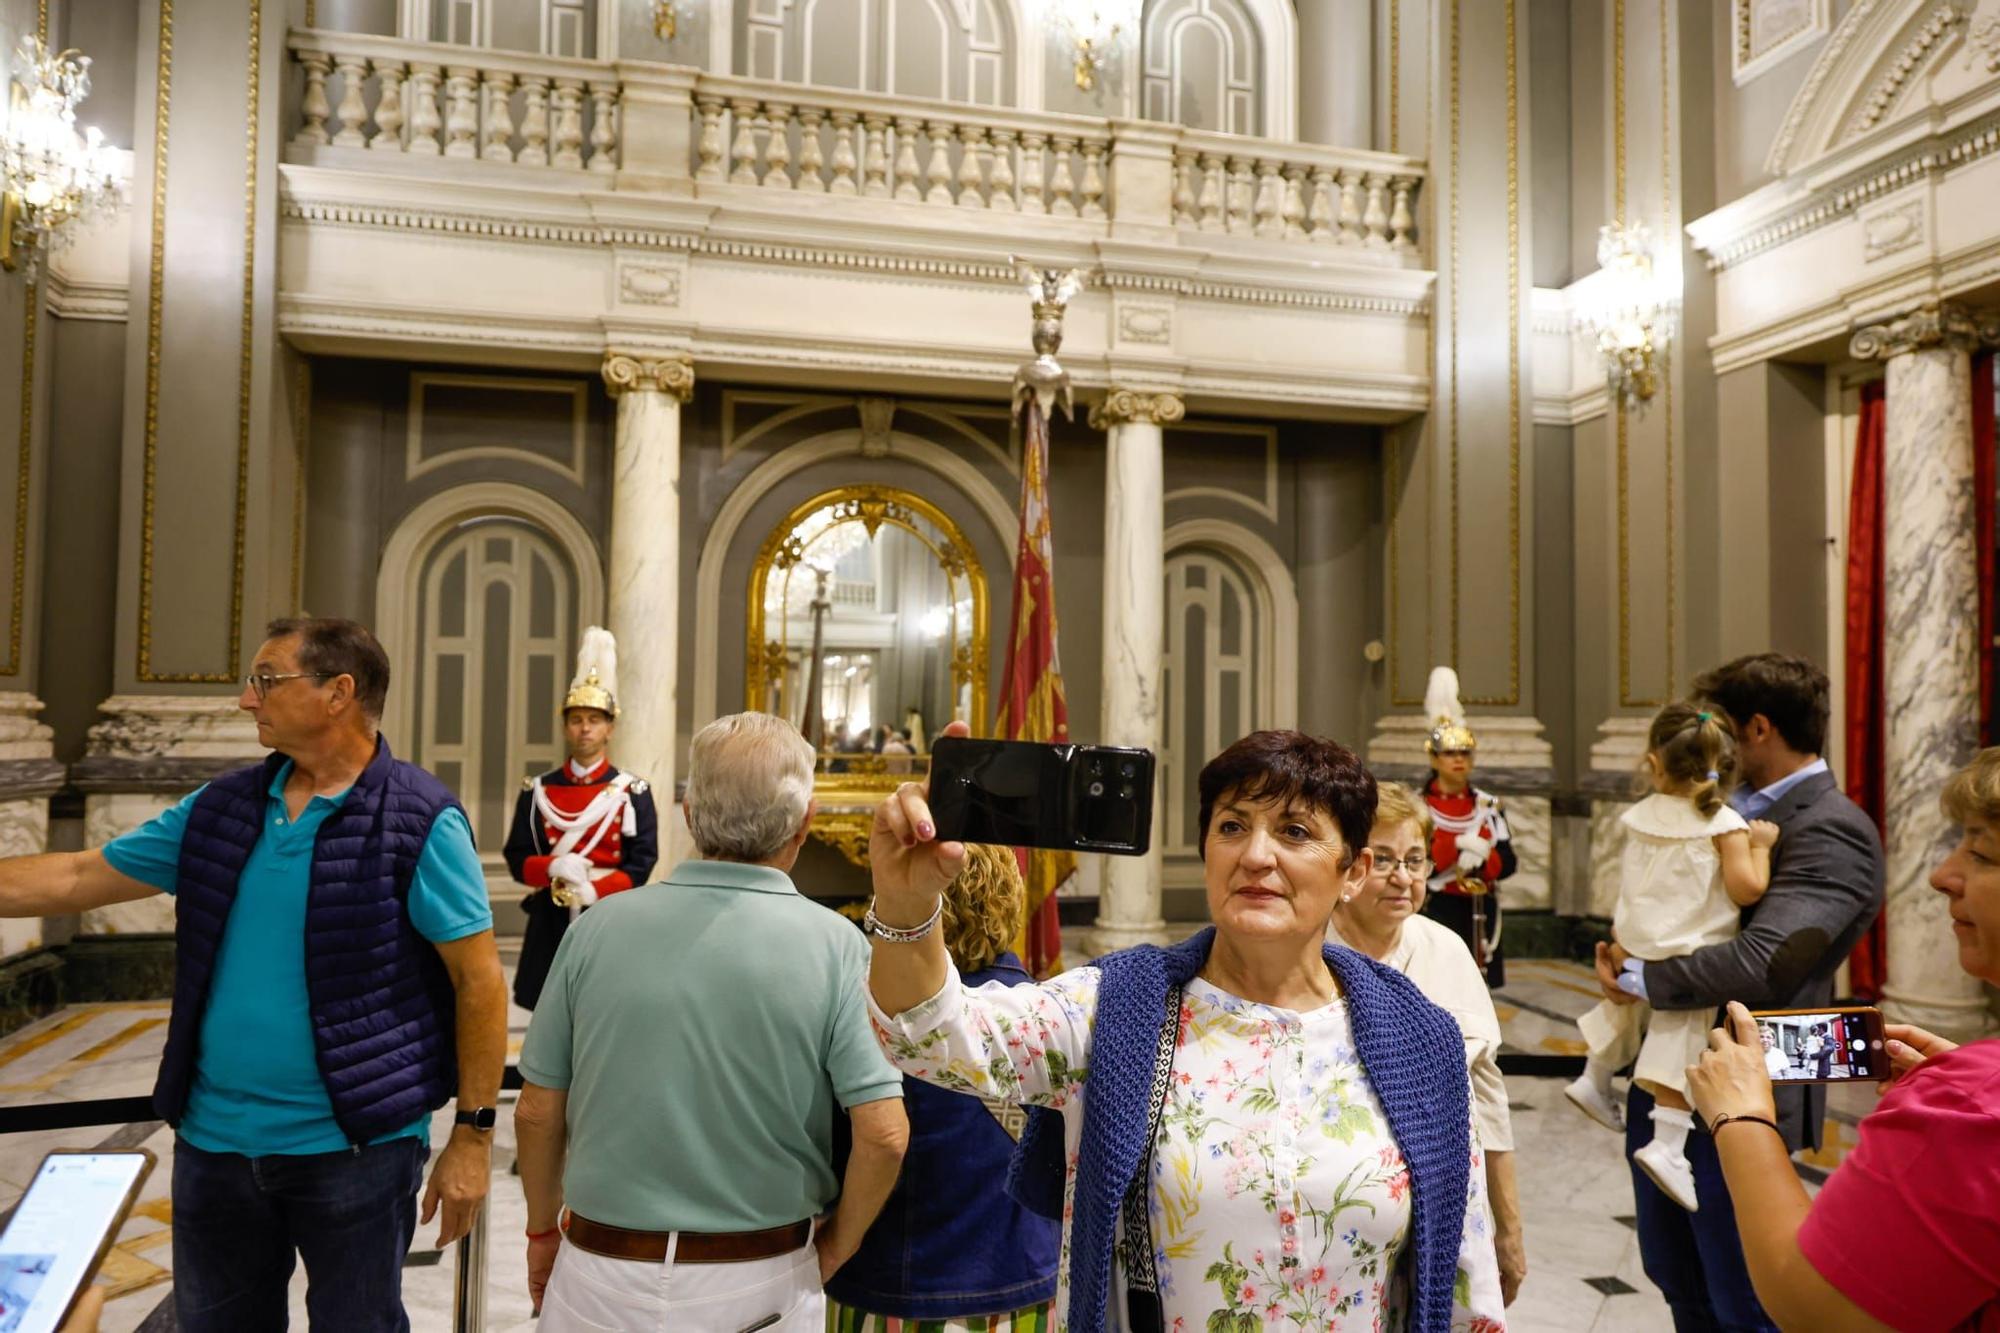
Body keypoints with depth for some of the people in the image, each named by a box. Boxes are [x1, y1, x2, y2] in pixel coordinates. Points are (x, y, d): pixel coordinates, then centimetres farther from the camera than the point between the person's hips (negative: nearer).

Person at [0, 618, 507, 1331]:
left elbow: (479, 980, -14)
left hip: (355, 1144, -5)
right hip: (214, 1139, 6)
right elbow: (76, 877, 12)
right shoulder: (222, 809, 4)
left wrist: (474, 1135, -14)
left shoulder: (419, 820, -14)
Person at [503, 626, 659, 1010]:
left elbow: (641, 864, -4)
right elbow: (516, 859, 4)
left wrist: (594, 891, -20)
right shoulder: (537, 791, 6)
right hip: (550, 923, 2)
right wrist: (553, 868, -17)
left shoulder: (634, 792, 1)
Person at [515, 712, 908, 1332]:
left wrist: (543, 1232, 13)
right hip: (761, 1283, -1)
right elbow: (884, 1134, -17)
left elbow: (538, 1112, -3)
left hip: (605, 1278, 1)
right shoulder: (834, 945, -14)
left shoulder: (598, 927, -10)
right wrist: (834, 1248, 1)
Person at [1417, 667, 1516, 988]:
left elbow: (1508, 862, 1)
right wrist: (1458, 844, -22)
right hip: (1438, 911, -4)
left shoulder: (1489, 805, 6)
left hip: (1480, 912, 4)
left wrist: (1480, 860, -19)